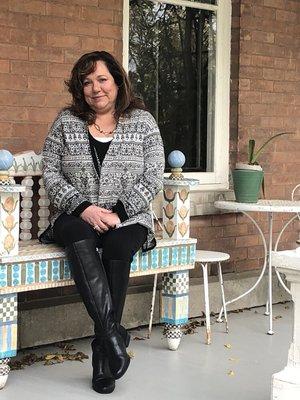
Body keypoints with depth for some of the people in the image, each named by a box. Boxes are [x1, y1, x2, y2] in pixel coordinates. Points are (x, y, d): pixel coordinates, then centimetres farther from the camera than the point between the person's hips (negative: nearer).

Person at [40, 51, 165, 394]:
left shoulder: (142, 121, 6)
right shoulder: (66, 121, 8)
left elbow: (152, 178, -1)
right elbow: (51, 174, 3)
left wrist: (118, 213, -14)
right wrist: (84, 207, -13)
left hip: (127, 218, 0)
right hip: (76, 216, 1)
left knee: (118, 246, -35)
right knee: (79, 239, -35)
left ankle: (102, 352, -28)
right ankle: (113, 333, -40)